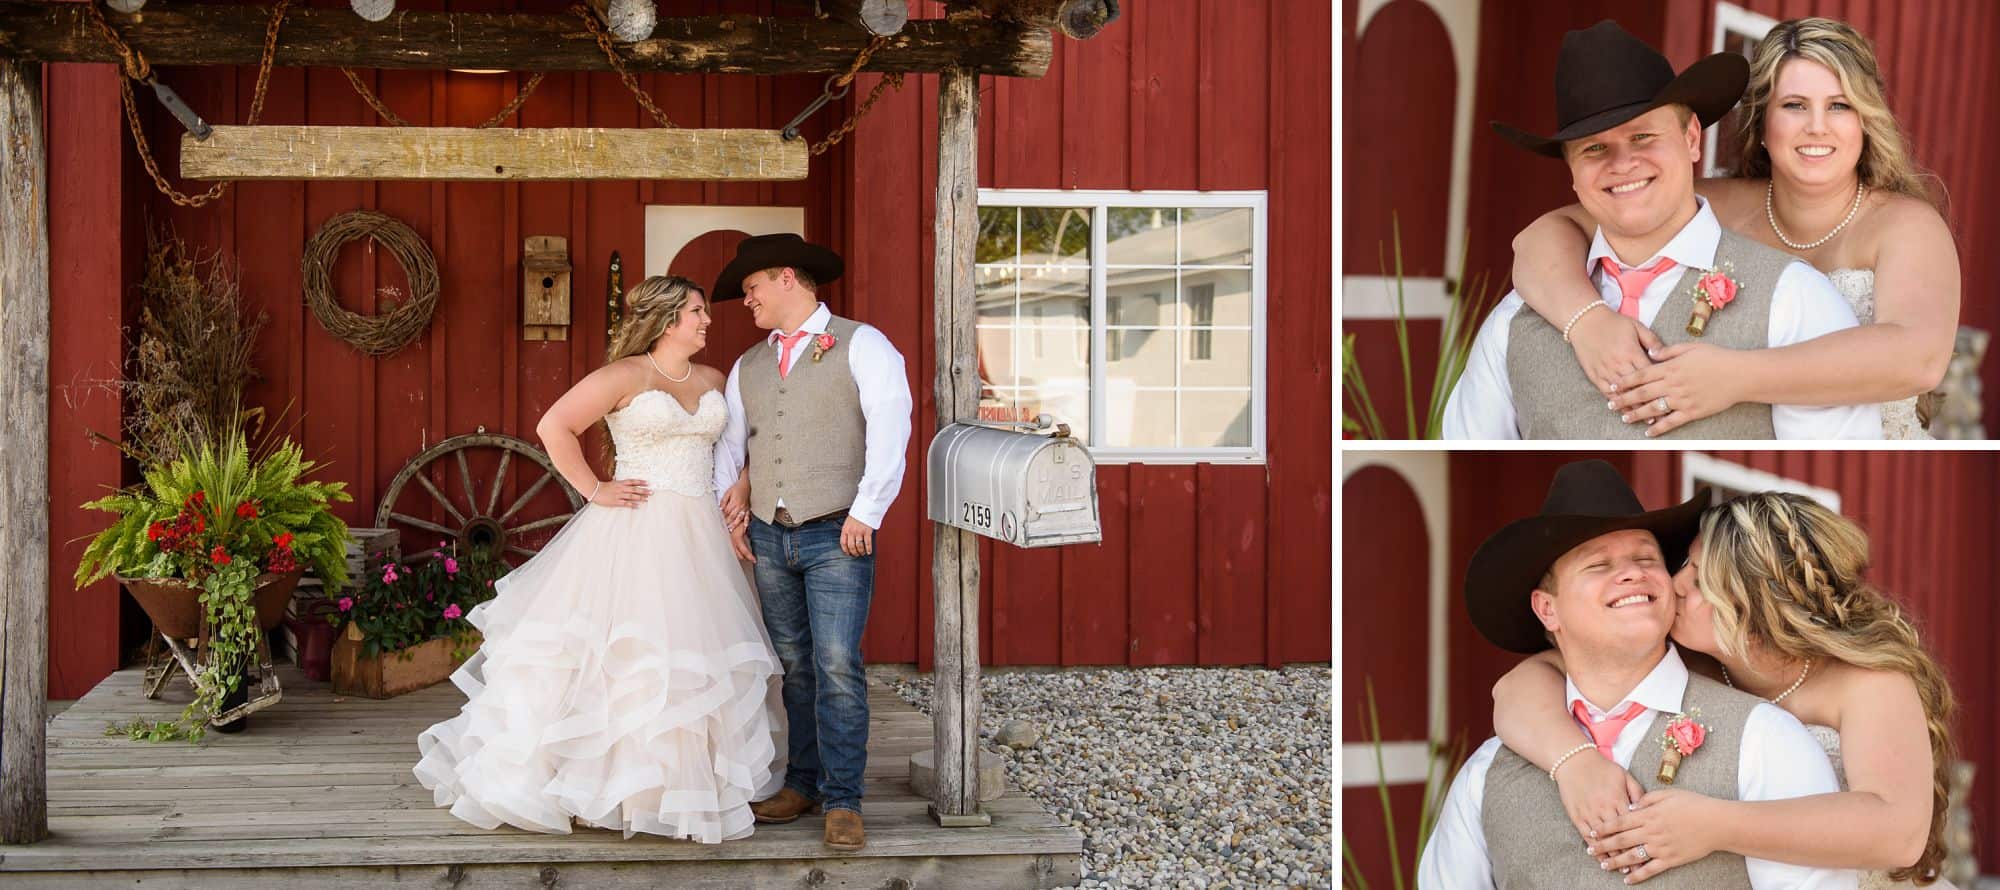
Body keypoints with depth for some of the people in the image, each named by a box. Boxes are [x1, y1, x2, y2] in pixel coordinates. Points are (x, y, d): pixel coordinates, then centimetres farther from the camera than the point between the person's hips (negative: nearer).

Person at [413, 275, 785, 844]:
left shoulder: (714, 381, 13)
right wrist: (594, 490, -10)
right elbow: (554, 426, -9)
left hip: (698, 538, 6)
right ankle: (601, 783, 1)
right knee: (625, 656, -8)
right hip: (637, 534, -6)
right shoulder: (626, 375, -5)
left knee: (696, 660, 5)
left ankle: (686, 788, 14)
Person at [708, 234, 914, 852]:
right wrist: (728, 515, 9)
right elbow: (728, 446, 22)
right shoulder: (748, 367, 17)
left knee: (837, 667, -10)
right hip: (769, 538, 6)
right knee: (794, 668, 9)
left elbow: (889, 430, -10)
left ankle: (842, 802, -5)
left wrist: (866, 513, -15)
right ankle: (804, 784, 19)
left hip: (837, 536, -5)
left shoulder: (861, 346, -1)